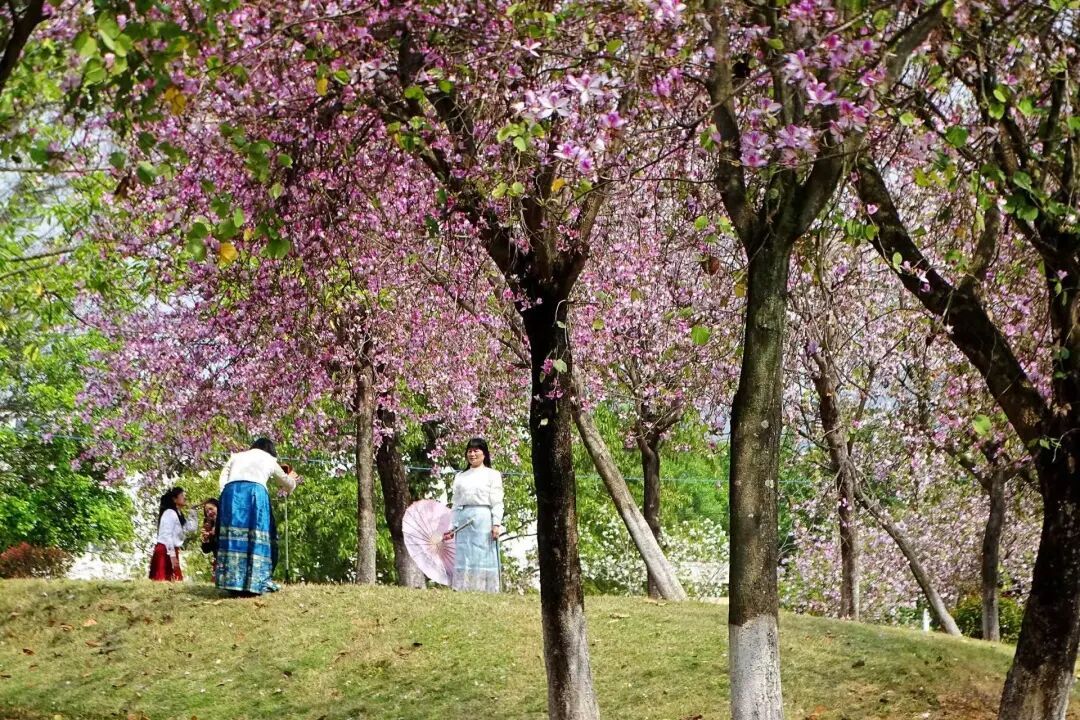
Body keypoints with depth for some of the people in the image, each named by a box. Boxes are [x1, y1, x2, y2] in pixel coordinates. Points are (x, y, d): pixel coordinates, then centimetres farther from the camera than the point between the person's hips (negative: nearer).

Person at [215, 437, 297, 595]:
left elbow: (223, 480, 17)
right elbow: (288, 484, 44)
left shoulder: (236, 456, 32)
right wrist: (292, 479, 64)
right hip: (255, 492, -2)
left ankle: (233, 582, -4)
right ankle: (254, 583, -5)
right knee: (256, 539, 1)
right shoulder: (269, 460, 28)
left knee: (233, 537, 1)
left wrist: (228, 499, 14)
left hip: (231, 492, 2)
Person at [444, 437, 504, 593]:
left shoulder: (492, 475, 7)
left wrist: (496, 524, -11)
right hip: (463, 522, 4)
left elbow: (497, 503, 0)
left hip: (483, 520, -4)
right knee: (463, 559, -1)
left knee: (484, 557, -7)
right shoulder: (460, 477, 18)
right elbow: (456, 504, 17)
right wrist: (452, 527, 9)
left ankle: (486, 593, -8)